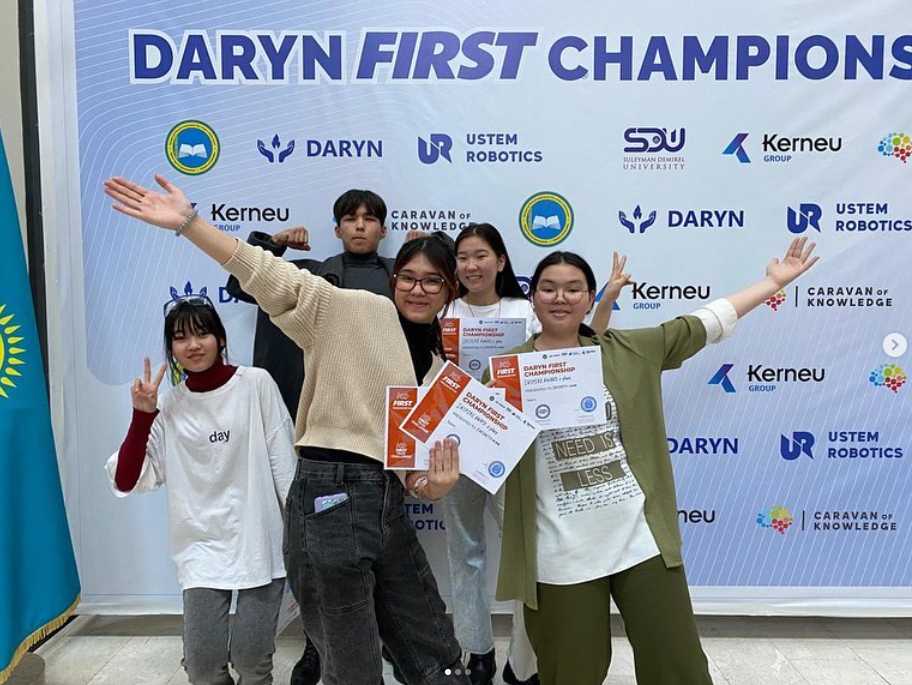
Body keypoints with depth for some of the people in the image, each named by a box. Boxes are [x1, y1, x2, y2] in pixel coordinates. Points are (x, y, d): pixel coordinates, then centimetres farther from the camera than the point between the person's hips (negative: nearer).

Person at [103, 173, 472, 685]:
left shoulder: (441, 362, 13)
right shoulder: (354, 310, -3)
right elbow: (273, 277, -12)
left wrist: (434, 484, -2)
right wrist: (187, 222, -20)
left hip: (390, 505, 6)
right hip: (331, 498, -6)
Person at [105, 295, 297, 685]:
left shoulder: (256, 384, -5)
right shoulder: (169, 409, 3)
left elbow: (285, 465, -3)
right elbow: (126, 482, -2)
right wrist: (142, 415, -11)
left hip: (260, 540, -2)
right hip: (202, 548, 2)